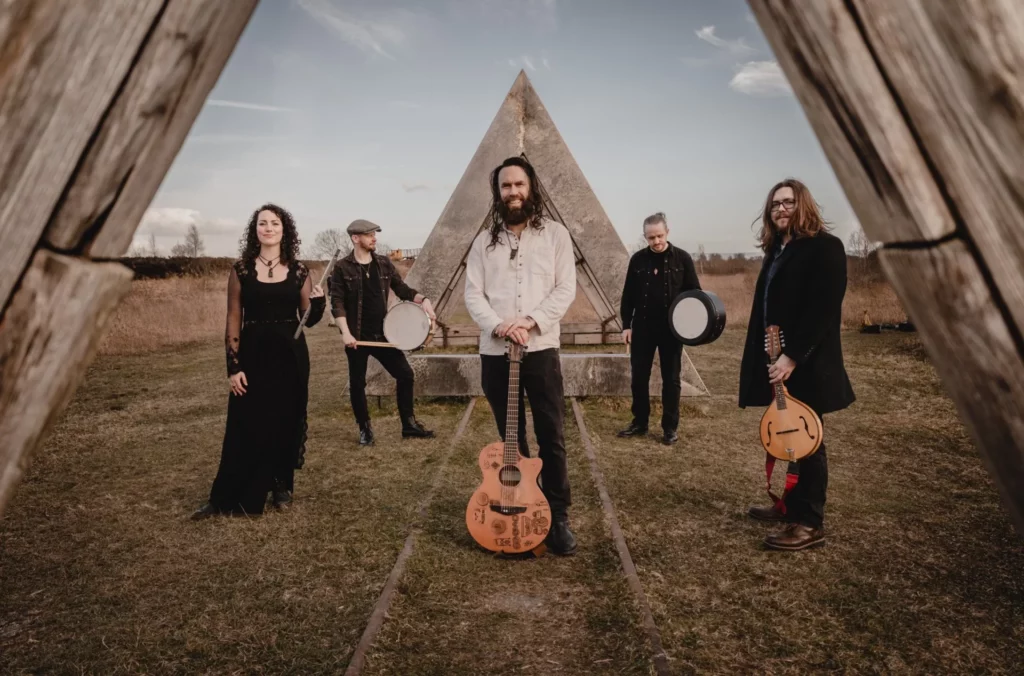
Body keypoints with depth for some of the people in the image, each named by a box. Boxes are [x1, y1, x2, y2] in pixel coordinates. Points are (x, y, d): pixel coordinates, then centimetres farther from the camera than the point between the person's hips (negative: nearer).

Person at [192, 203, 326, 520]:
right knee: (246, 426, 1)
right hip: (253, 353, -1)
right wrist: (233, 366, -6)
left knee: (286, 423, 8)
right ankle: (226, 498, 13)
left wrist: (319, 301, -15)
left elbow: (309, 320, 6)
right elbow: (233, 320, -1)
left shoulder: (298, 271, 3)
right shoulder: (241, 269, -1)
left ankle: (282, 487, 25)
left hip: (290, 354, 1)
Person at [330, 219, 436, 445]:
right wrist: (345, 333, -19)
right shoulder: (342, 268, -6)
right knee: (357, 383, 6)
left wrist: (423, 299, -8)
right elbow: (337, 303, -9)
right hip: (357, 337, -4)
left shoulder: (384, 263, 6)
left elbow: (401, 288, 10)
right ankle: (365, 429, 23)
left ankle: (409, 425, 15)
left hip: (383, 334, 4)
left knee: (405, 374, 2)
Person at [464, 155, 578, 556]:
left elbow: (566, 289, -3)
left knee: (552, 437, 0)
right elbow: (472, 294, 3)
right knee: (511, 437, 11)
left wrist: (530, 321, -16)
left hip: (541, 349, -2)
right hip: (494, 352, 2)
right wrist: (498, 325, -15)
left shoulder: (555, 234, 5)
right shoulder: (485, 241, 10)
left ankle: (557, 517, 12)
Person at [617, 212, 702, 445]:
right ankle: (640, 423, 20)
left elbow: (694, 292, 1)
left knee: (670, 379, 6)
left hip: (672, 329, -2)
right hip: (642, 327, 2)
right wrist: (626, 325, 2)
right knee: (639, 377, 7)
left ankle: (670, 427, 15)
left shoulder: (682, 258, -1)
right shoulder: (638, 259, 3)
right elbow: (628, 295, 7)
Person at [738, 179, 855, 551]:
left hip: (807, 365, -8)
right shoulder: (777, 250, 15)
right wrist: (764, 356, 11)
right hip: (778, 362, 8)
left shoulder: (825, 247, -9)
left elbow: (823, 310, -18)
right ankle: (791, 504, 27)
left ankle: (809, 523, 9)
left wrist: (792, 356, -23)